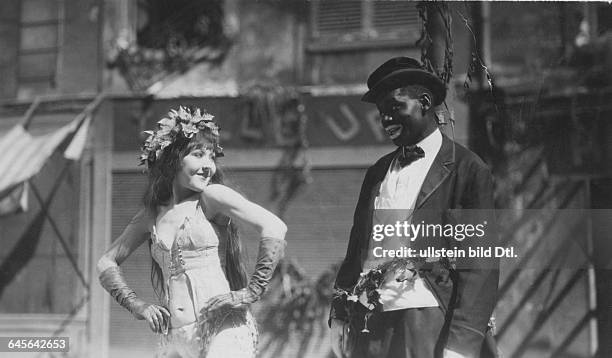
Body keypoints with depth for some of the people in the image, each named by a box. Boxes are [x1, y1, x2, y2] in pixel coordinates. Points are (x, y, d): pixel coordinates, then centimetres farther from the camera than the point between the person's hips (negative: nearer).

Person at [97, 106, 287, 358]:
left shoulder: (211, 196, -2)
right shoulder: (151, 215, 12)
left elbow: (275, 228, -12)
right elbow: (106, 262, 20)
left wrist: (251, 292, -13)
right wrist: (137, 306, 7)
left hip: (223, 330, -5)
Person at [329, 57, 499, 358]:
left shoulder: (467, 170, -3)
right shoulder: (377, 172, 15)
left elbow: (480, 265, -8)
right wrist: (338, 314, 8)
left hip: (424, 321, -5)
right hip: (363, 320, 5)